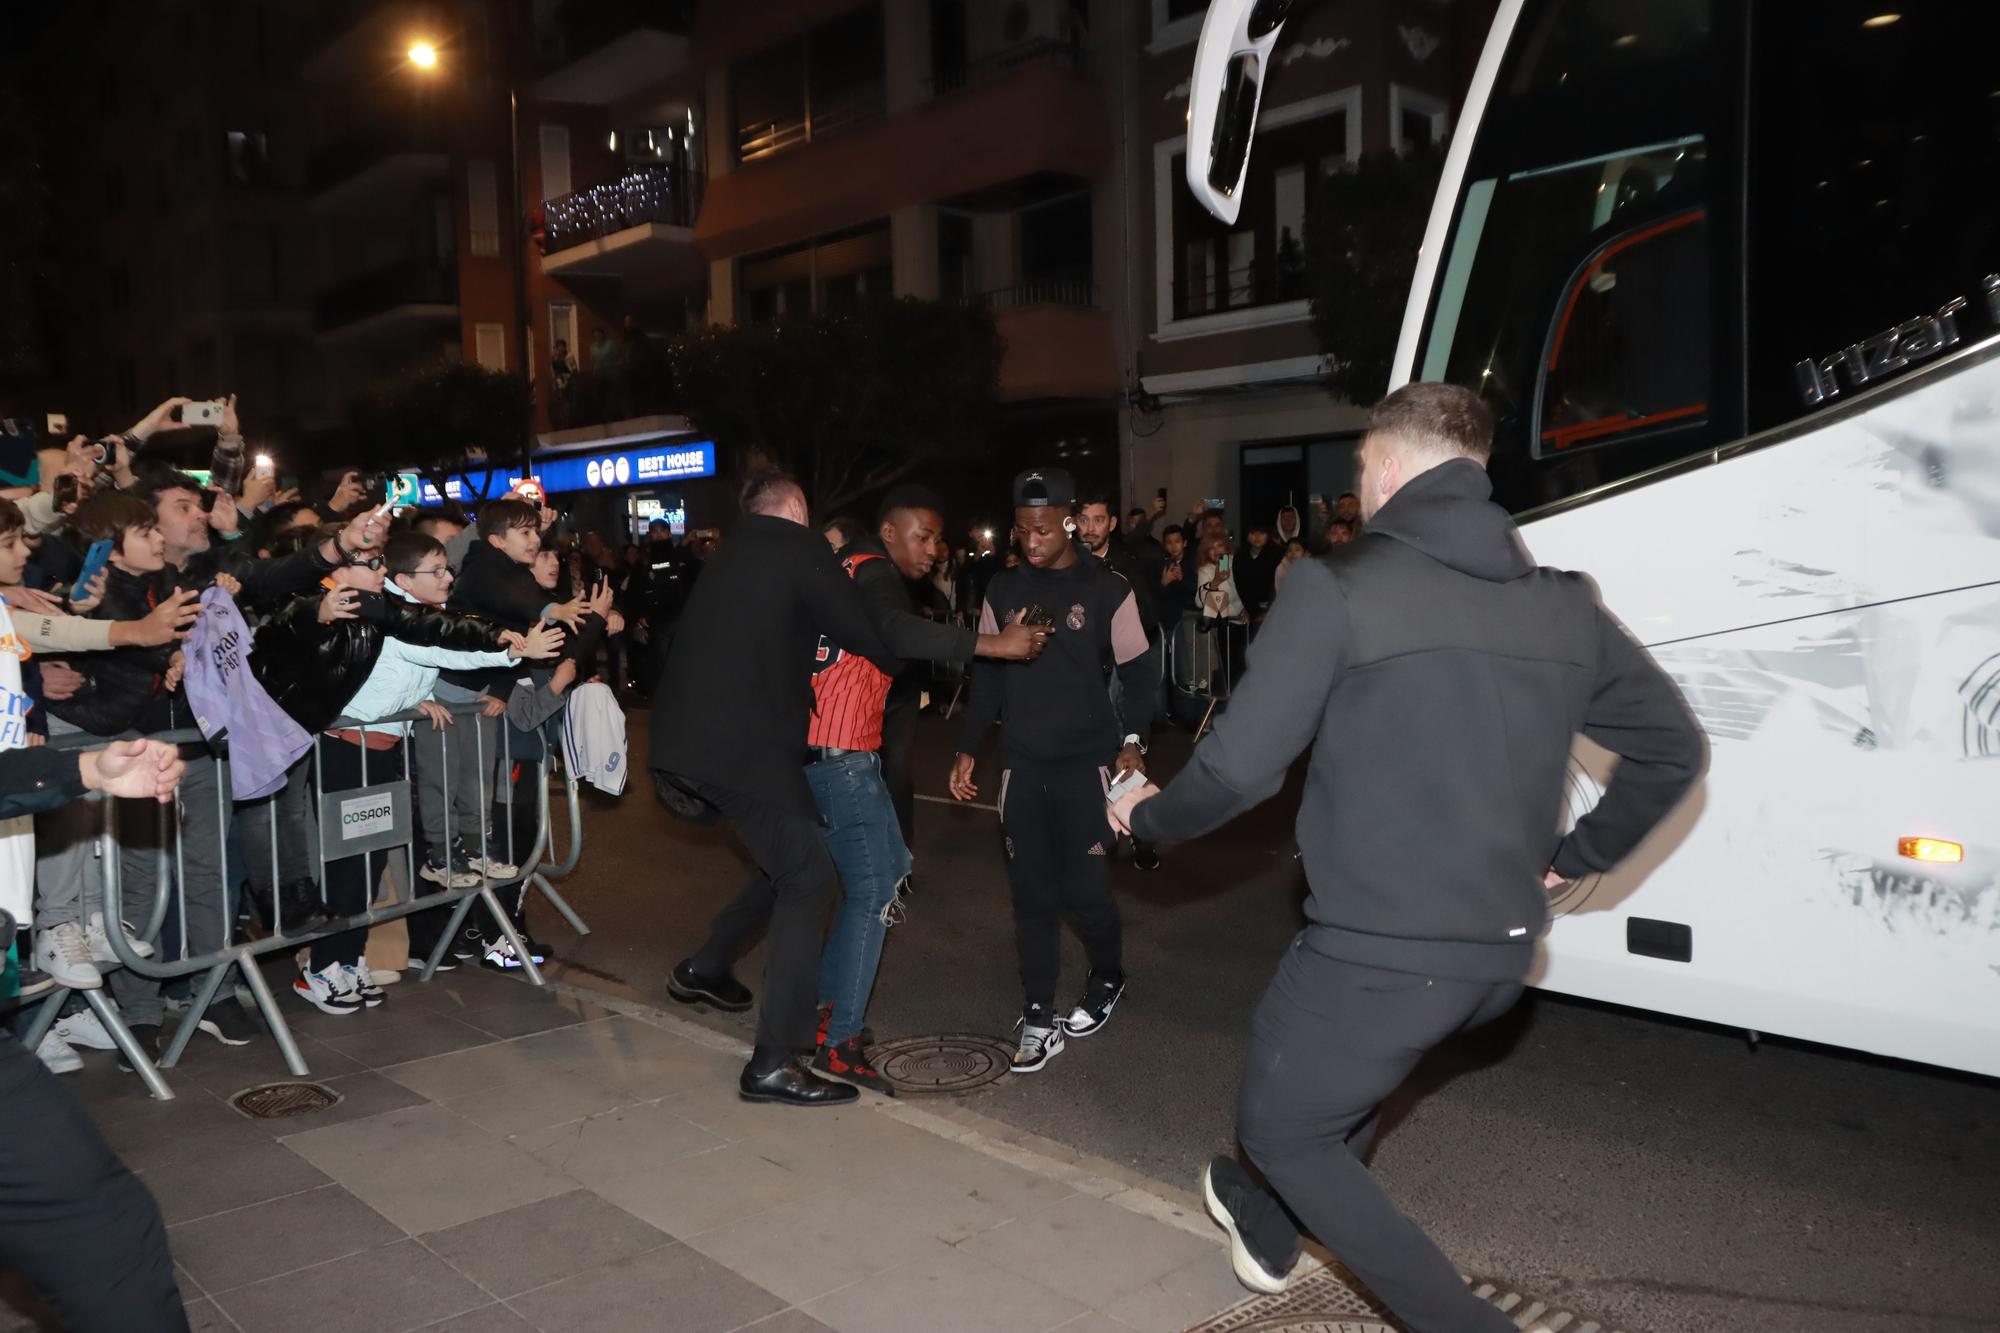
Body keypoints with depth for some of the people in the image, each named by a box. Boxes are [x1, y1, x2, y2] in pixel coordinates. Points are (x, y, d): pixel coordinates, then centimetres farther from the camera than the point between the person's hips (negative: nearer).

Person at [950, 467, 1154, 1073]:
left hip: (1087, 762, -3)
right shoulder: (1003, 590, 7)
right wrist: (967, 748, 8)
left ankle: (1106, 979, 26)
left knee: (1085, 888, -3)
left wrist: (1132, 741, -16)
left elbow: (1135, 673, -1)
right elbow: (987, 674, 13)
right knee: (1033, 893, 4)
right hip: (1021, 765, 3)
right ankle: (1039, 1017, 12)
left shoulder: (1107, 589, -3)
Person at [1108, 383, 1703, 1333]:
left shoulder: (1340, 586, -13)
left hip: (1380, 948, -7)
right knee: (1346, 1072, 32)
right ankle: (1270, 1232, 52)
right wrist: (1575, 858, 23)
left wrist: (1150, 816, 4)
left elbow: (1240, 767, -15)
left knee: (1283, 1128, 16)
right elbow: (1670, 749, 13)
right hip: (1502, 950, 8)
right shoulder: (1563, 603, 6)